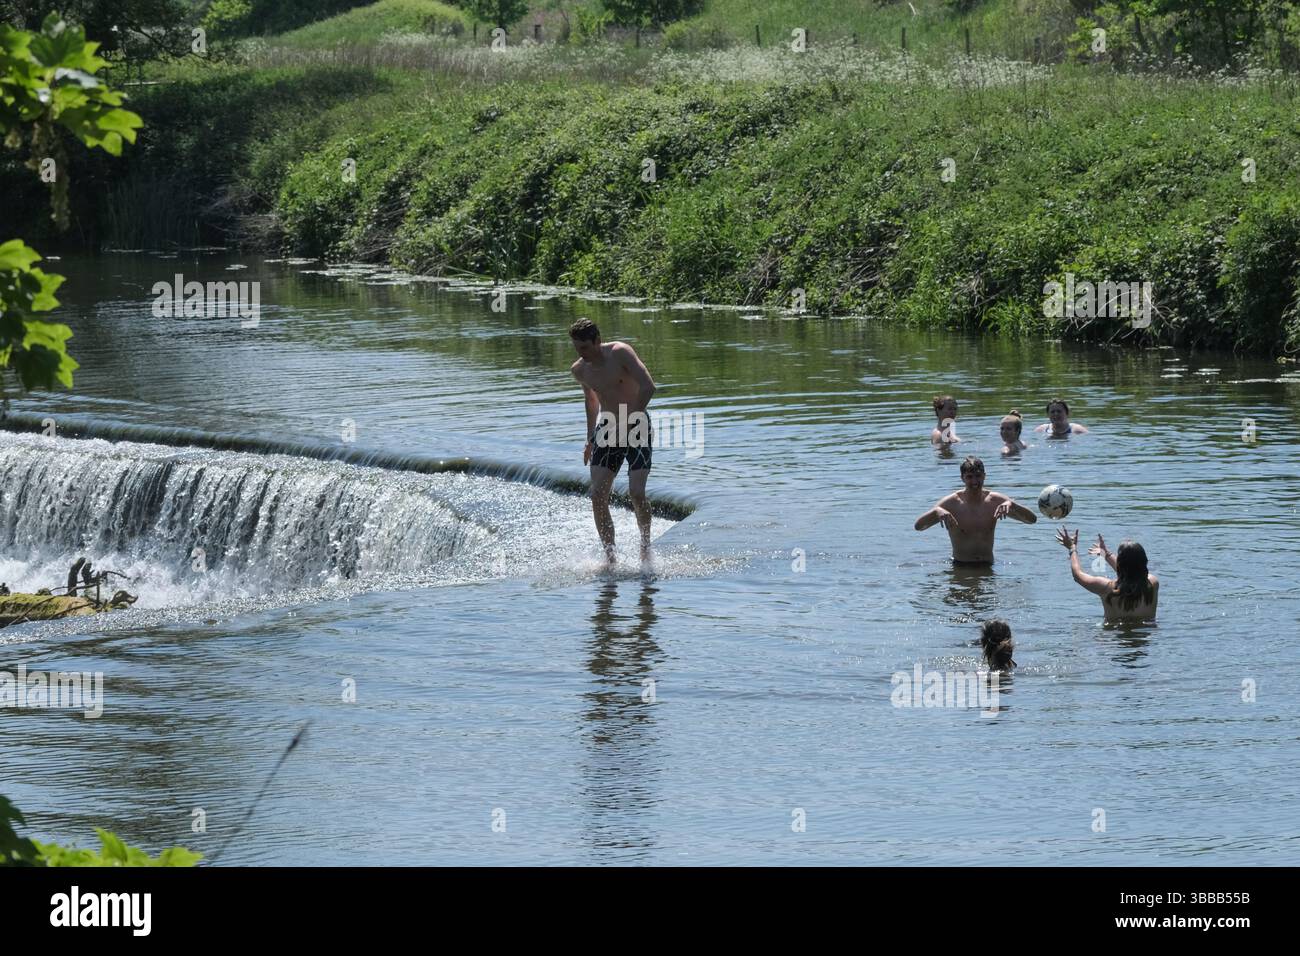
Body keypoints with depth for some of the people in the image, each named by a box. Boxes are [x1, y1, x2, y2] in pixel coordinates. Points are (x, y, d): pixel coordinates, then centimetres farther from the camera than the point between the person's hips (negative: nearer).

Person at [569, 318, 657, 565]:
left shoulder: (619, 353, -17)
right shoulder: (580, 370, 1)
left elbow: (648, 387, -24)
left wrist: (630, 421, -28)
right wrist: (590, 439, 23)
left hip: (637, 428, -5)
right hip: (607, 431, 5)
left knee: (636, 492, -17)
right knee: (598, 496, -9)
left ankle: (645, 545, 7)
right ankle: (610, 556, -3)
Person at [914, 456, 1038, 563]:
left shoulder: (995, 500, 3)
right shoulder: (952, 503, -3)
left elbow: (1032, 519, 0)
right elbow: (918, 526, -7)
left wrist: (1011, 505, -19)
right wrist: (936, 511, -27)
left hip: (987, 566, 2)